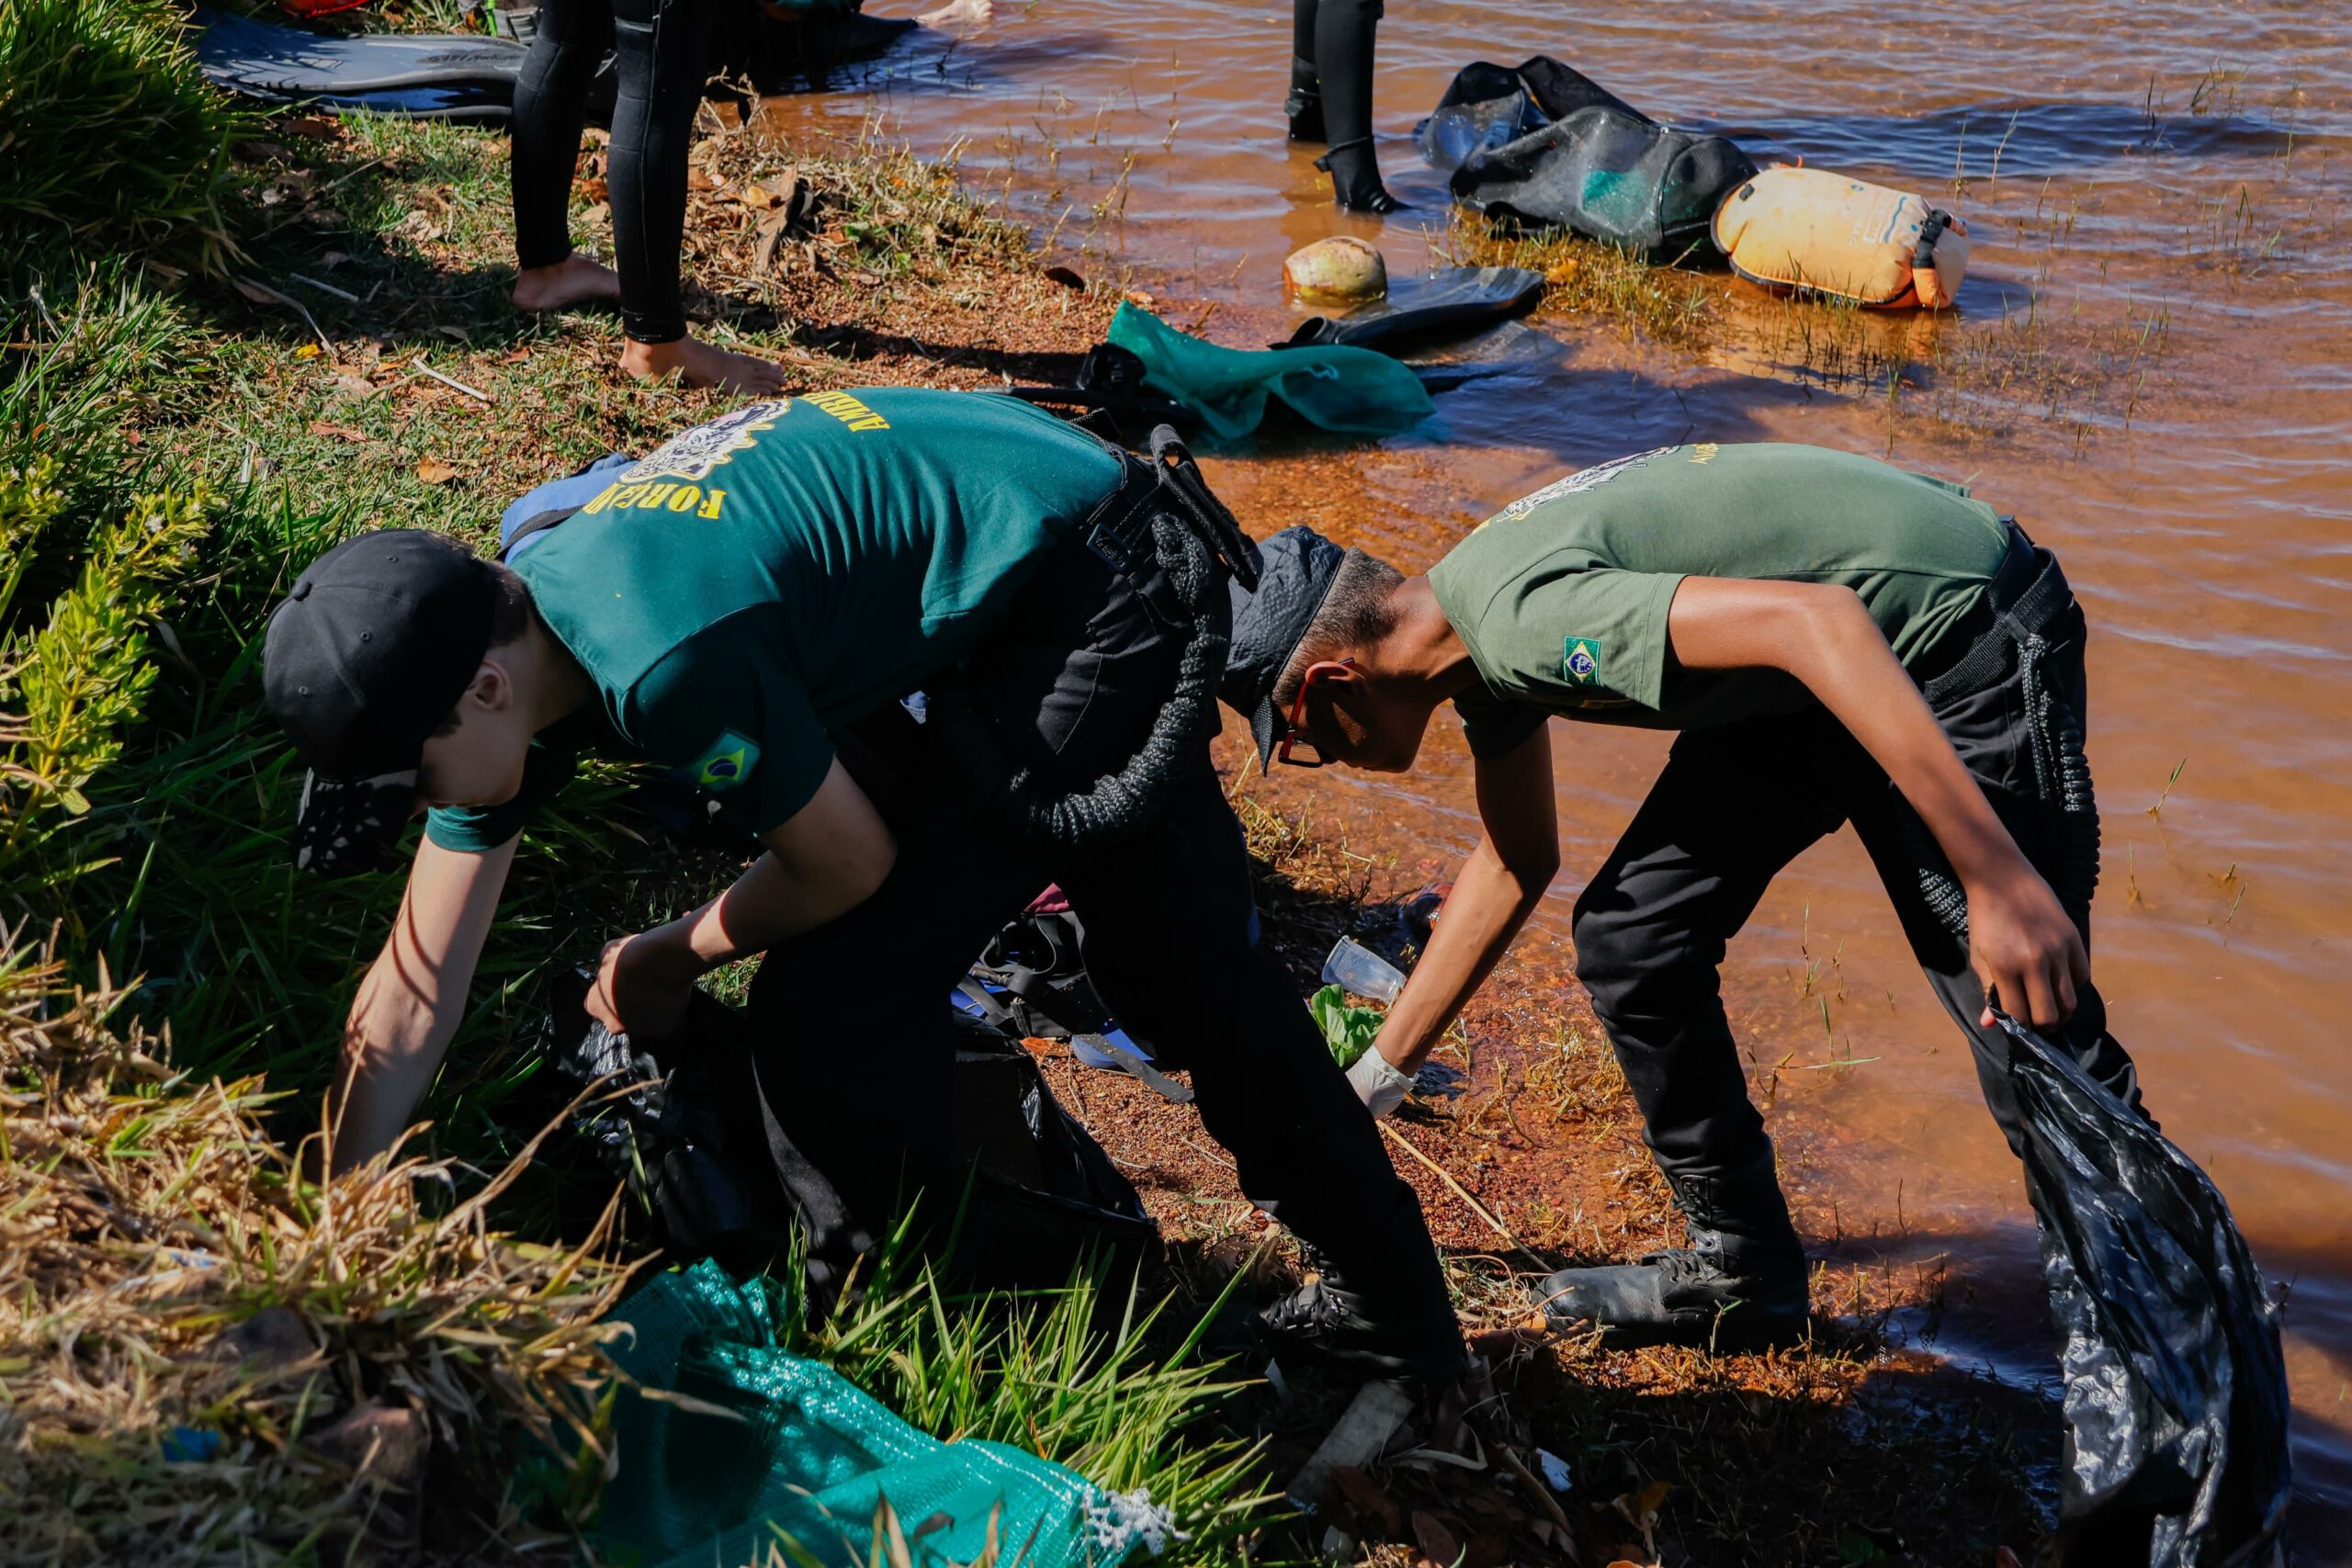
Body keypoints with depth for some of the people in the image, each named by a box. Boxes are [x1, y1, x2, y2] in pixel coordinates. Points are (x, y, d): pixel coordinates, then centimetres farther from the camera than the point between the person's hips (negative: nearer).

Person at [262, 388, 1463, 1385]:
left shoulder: (660, 656, -32)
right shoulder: (494, 645, -3)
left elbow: (850, 861, -15)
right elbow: (409, 1000, 2)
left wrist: (679, 954, 2)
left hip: (1096, 604, -9)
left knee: (834, 1006, -8)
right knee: (1179, 966, 21)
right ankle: (1393, 1308, 40)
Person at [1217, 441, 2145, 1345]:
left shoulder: (1519, 612, -28)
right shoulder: (1472, 624, 3)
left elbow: (1818, 620, -38)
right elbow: (1513, 865, 18)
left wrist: (1999, 878, -40)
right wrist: (1366, 1089, 22)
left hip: (1967, 638, -9)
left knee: (2035, 1029, -11)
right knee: (1626, 942, 5)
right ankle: (1741, 1273, 19)